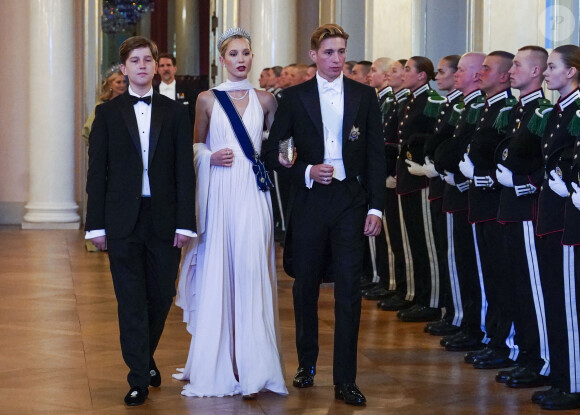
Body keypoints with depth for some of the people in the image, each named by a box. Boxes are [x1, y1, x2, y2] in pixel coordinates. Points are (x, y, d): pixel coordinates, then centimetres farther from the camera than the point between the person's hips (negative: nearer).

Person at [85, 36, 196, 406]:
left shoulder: (175, 112, 6)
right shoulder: (108, 113, 5)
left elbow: (185, 170, 2)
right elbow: (97, 171, 4)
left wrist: (185, 221, -6)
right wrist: (96, 223, -3)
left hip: (165, 219, 1)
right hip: (122, 219, -1)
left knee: (162, 296, 8)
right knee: (131, 300, 0)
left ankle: (146, 357, 32)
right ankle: (139, 378, 5)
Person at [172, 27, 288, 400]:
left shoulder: (265, 100, 9)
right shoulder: (208, 99, 7)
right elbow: (196, 145, 14)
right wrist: (211, 156, -5)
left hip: (251, 193, 0)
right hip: (218, 191, 0)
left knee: (250, 272, -5)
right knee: (216, 274, 0)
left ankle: (251, 367, -1)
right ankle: (215, 365, 9)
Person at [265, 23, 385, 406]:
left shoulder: (365, 96, 5)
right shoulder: (295, 98, 3)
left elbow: (376, 155, 4)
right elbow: (275, 152, 4)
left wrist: (376, 207, -3)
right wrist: (307, 172, -13)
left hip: (351, 202, 0)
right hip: (309, 202, 1)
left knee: (349, 291, -5)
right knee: (306, 287, 10)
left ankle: (345, 380, -2)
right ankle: (307, 364, 27)